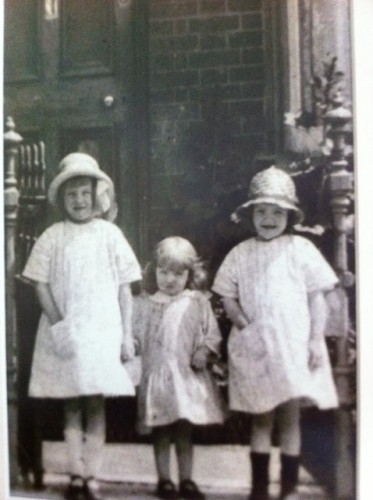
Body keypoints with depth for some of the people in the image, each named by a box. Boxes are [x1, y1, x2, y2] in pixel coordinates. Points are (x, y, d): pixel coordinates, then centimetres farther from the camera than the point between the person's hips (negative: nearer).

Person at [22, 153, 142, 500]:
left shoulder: (110, 234, 1)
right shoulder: (52, 236, 2)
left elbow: (124, 289, 2)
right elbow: (40, 283, 1)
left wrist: (127, 334, 0)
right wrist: (57, 323, -9)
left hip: (101, 331, -1)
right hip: (63, 334, 1)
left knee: (95, 404, 2)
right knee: (71, 405, 8)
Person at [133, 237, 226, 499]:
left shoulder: (197, 302, 3)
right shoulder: (144, 304, 5)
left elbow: (212, 333, 3)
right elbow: (134, 334, 8)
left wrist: (204, 351, -13)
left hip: (188, 378, 0)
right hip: (156, 377, 0)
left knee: (184, 431, 9)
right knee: (161, 433, 7)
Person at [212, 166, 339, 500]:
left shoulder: (301, 249, 1)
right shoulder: (240, 253, 6)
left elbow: (317, 297, 1)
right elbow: (228, 297, 9)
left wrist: (316, 339, -5)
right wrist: (242, 322, -7)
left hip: (293, 345, -1)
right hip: (254, 347, 2)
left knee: (291, 416, 2)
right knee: (261, 418, 8)